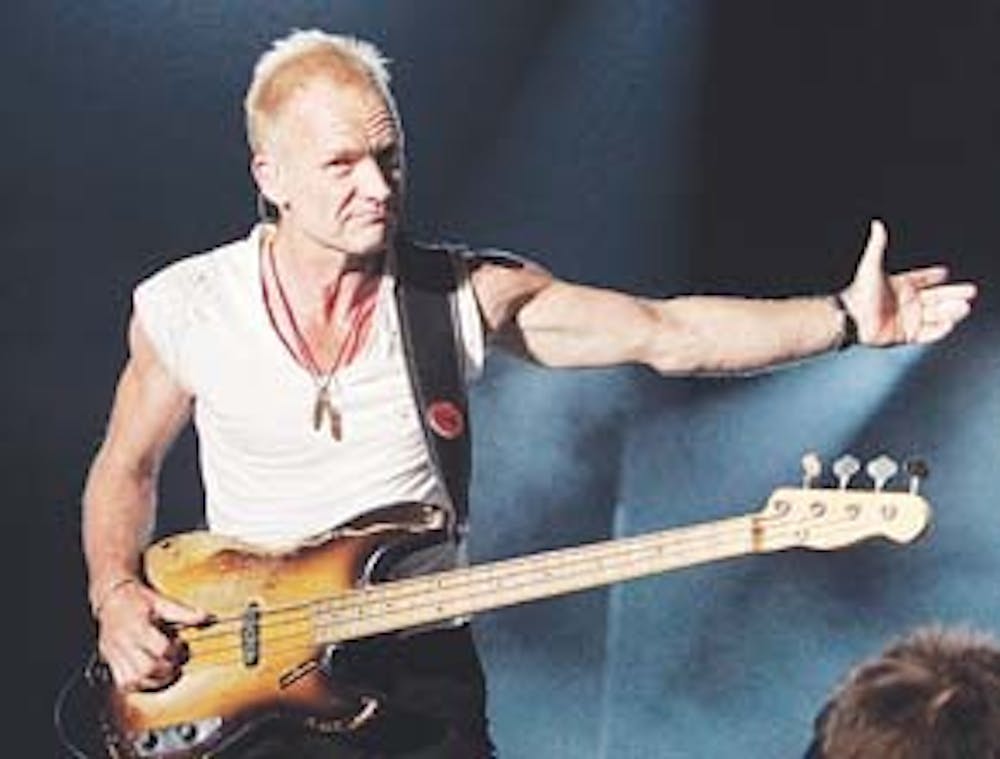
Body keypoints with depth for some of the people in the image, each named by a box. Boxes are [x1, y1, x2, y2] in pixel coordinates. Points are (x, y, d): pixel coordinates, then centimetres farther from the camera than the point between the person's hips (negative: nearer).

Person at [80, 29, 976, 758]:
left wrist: (849, 319, -15)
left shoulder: (467, 293, -3)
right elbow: (127, 466, 11)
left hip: (421, 670, 1)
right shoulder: (182, 307, -3)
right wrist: (116, 594, -6)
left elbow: (665, 332, -6)